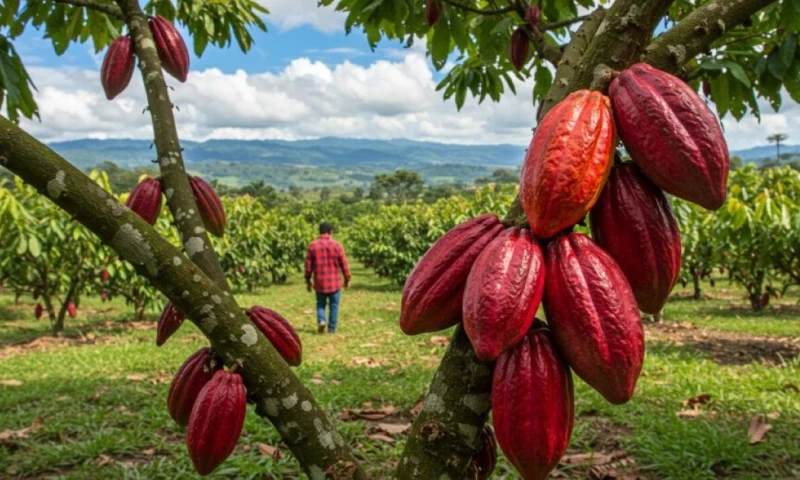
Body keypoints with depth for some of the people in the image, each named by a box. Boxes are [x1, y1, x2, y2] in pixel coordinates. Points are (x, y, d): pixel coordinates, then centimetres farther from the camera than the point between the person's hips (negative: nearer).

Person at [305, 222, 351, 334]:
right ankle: (332, 328, 11)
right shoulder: (336, 245, -6)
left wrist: (308, 281, 12)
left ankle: (321, 320, -7)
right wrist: (347, 279, 8)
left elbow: (308, 265, 2)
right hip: (334, 282, -1)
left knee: (320, 304, 16)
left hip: (319, 282, 1)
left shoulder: (312, 246, -2)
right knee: (334, 305, 9)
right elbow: (344, 264, -2)